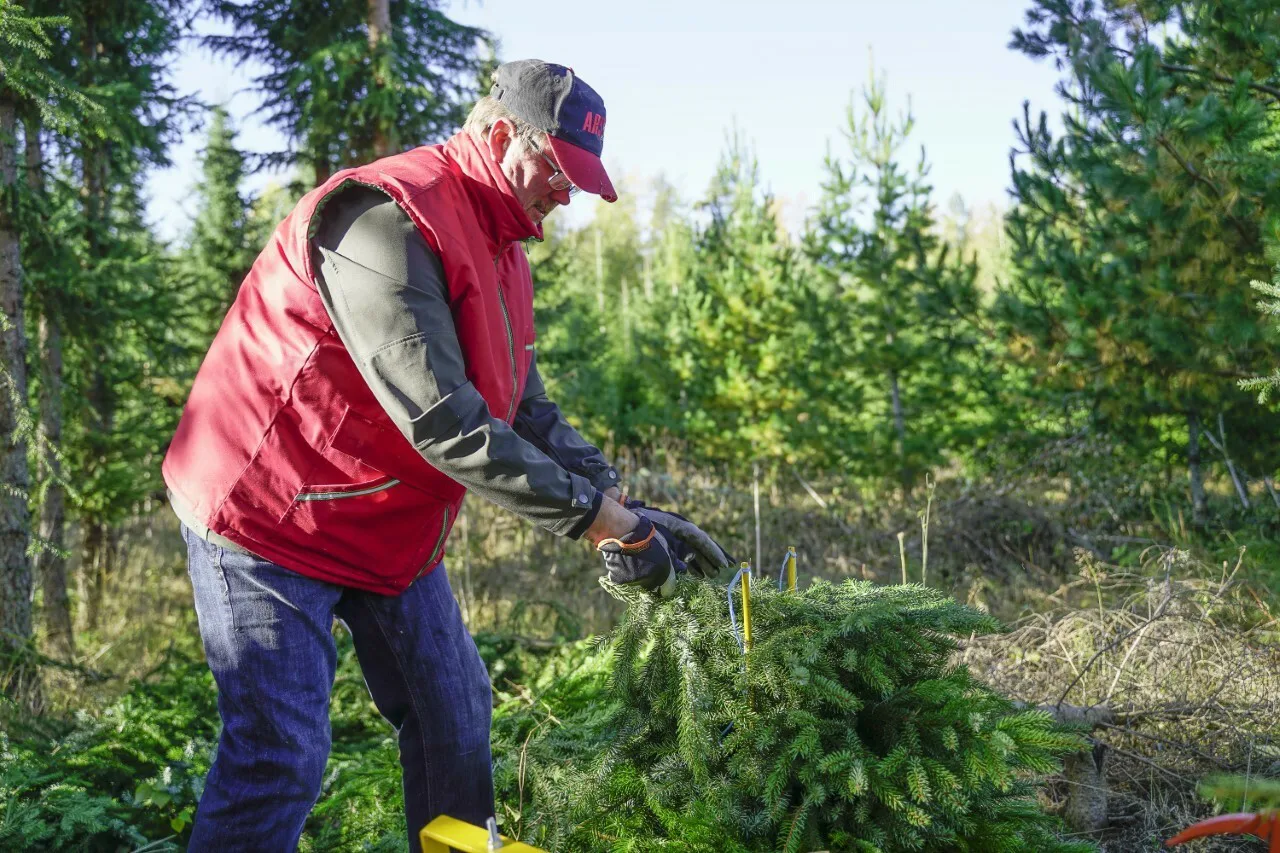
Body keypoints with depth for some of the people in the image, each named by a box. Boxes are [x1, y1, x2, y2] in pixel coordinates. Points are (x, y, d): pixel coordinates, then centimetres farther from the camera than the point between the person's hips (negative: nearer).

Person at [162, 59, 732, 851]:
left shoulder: (502, 253, 7)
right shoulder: (385, 217, -25)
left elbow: (531, 415, 8)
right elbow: (442, 422, -32)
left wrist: (628, 508, -6)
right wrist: (599, 516, -27)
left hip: (391, 533, 10)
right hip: (271, 518, -9)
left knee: (456, 722, 11)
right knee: (280, 756, -10)